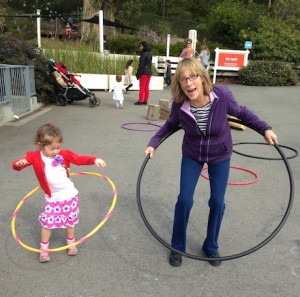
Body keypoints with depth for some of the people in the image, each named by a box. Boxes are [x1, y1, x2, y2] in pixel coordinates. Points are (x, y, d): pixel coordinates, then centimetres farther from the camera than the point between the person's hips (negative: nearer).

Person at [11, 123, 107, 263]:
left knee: (70, 221, 15)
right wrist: (18, 163, -34)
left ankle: (71, 243, 38)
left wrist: (95, 160, -24)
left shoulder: (64, 154, -9)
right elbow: (16, 165, -9)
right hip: (52, 199, -1)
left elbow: (80, 159, -8)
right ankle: (44, 248, 28)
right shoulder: (34, 157, -11)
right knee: (47, 223, 5)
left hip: (69, 196, 1)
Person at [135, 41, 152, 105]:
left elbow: (141, 65, -16)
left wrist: (138, 74, -14)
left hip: (144, 72, -8)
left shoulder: (144, 54, -14)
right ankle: (145, 101, 14)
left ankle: (140, 101, 1)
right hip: (149, 72, 8)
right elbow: (150, 64, 11)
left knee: (142, 87, -2)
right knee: (146, 87, 10)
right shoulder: (150, 54, 11)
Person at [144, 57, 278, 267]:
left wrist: (265, 129, -11)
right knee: (185, 200, -2)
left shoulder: (221, 94, -29)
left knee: (217, 202, 6)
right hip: (192, 155, 0)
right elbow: (170, 125, -4)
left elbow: (241, 112, -9)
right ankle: (178, 247, 21)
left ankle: (211, 246, 29)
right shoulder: (179, 104, -25)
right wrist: (153, 143, -13)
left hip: (220, 155, 0)